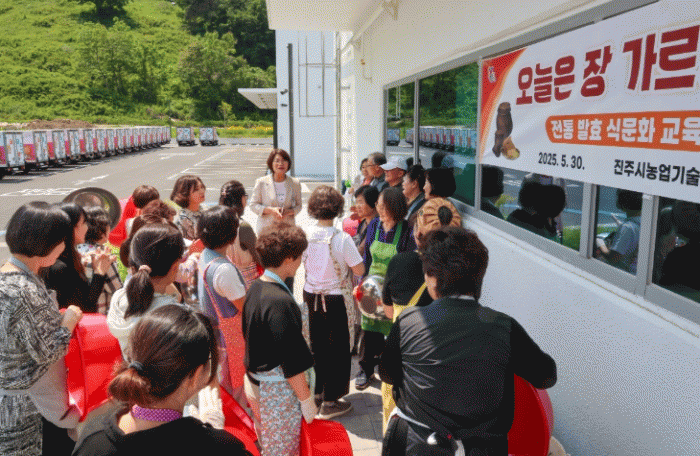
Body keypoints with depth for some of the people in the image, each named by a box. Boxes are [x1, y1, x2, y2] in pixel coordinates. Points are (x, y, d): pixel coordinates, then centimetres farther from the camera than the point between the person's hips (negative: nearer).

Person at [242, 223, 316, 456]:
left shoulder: (254, 289, 0)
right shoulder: (281, 302, -27)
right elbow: (292, 362, -24)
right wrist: (306, 401, -14)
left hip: (256, 382, 8)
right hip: (278, 390, -8)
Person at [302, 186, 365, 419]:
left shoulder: (305, 234, -8)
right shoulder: (342, 239, -22)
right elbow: (360, 270, -15)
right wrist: (352, 253, 1)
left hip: (311, 294, 5)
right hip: (337, 299, -5)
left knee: (316, 344, 21)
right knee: (337, 348, 10)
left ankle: (315, 391, 38)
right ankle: (330, 402, 19)